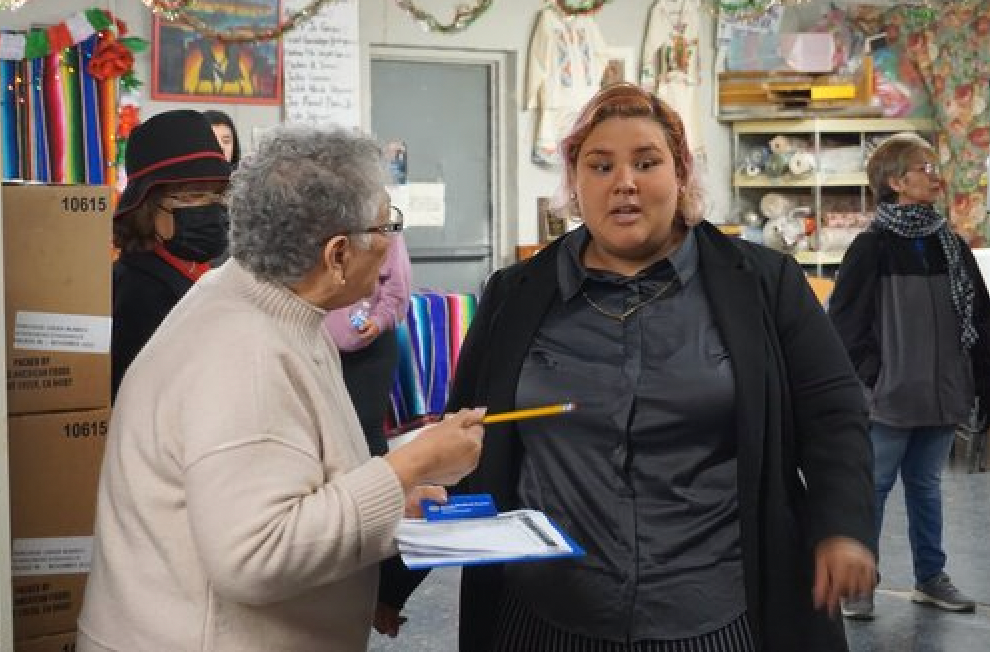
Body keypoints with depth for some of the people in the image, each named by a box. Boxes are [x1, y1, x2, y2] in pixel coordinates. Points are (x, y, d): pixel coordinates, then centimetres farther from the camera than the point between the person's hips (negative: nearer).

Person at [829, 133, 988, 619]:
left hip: (942, 396, 5)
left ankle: (930, 577, 27)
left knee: (926, 486, 16)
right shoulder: (873, 247, -8)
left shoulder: (951, 245, 8)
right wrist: (869, 376, -11)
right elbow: (844, 319, -9)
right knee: (871, 488, 3)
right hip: (889, 397, -5)